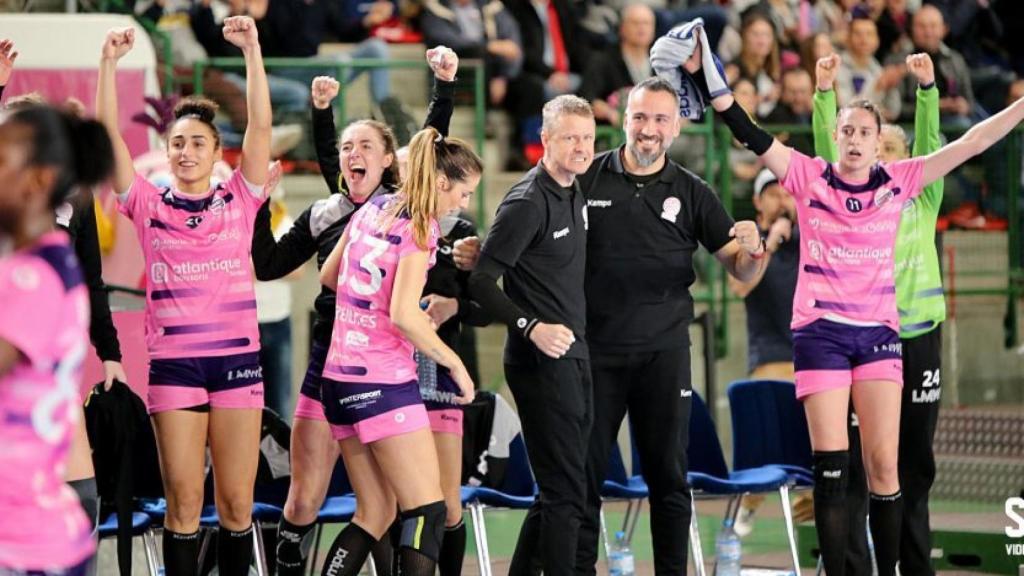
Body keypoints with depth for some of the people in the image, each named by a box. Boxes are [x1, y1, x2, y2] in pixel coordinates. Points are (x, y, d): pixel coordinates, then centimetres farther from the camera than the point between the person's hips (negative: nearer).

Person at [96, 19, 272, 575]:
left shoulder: (239, 200, 7)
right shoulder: (148, 206, 7)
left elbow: (260, 124, -2)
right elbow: (109, 133, -1)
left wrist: (253, 50, -10)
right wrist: (109, 62, -10)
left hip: (237, 357, 0)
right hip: (173, 360, 0)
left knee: (236, 503, 0)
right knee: (183, 502, -3)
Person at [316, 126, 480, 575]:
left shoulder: (371, 209, 11)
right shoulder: (420, 227, -12)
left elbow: (328, 276, 23)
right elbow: (403, 315, -21)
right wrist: (454, 364, -11)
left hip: (339, 377, 8)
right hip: (384, 383, -8)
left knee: (375, 516, 13)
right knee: (428, 512, -7)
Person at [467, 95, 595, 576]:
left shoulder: (576, 194, 11)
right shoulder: (527, 202, -15)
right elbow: (481, 282, -19)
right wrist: (532, 328, -27)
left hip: (573, 356, 9)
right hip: (541, 361, -9)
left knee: (558, 490, 14)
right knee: (565, 492, -8)